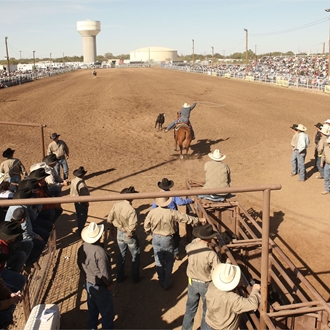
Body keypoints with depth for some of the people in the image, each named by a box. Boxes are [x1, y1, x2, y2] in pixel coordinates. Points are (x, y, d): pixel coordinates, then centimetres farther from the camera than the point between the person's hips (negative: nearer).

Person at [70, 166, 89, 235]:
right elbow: (83, 195, -26)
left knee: (78, 215, 22)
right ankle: (81, 231, 17)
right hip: (82, 203, -9)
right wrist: (86, 202, -11)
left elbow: (71, 191, 9)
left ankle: (80, 228, 38)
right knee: (82, 217, 7)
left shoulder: (73, 181, -2)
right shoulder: (81, 183, -30)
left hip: (76, 202, 9)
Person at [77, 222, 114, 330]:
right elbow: (105, 273, -26)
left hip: (88, 283, 7)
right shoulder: (99, 251, -33)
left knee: (92, 309, 26)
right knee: (107, 313, 13)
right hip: (100, 287, -7)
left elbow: (80, 264, 5)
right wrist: (109, 283, -8)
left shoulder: (82, 248, -11)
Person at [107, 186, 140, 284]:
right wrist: (129, 235, -13)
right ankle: (135, 278, 30)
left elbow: (109, 219, -1)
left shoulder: (116, 205, -12)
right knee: (135, 256, 18)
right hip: (129, 236, -5)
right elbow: (132, 227, -32)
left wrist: (111, 229, 15)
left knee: (121, 254, 24)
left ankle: (120, 277, 36)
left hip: (119, 233, 5)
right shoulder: (131, 210, -30)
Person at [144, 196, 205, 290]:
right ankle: (167, 283, 20)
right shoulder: (171, 213, -22)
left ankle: (162, 282, 30)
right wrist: (199, 220, 0)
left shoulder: (152, 212, -14)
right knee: (169, 261, 16)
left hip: (156, 238, 3)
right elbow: (186, 218, -13)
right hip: (167, 239, -3)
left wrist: (148, 231, 21)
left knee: (158, 261, 17)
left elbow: (146, 226, -2)